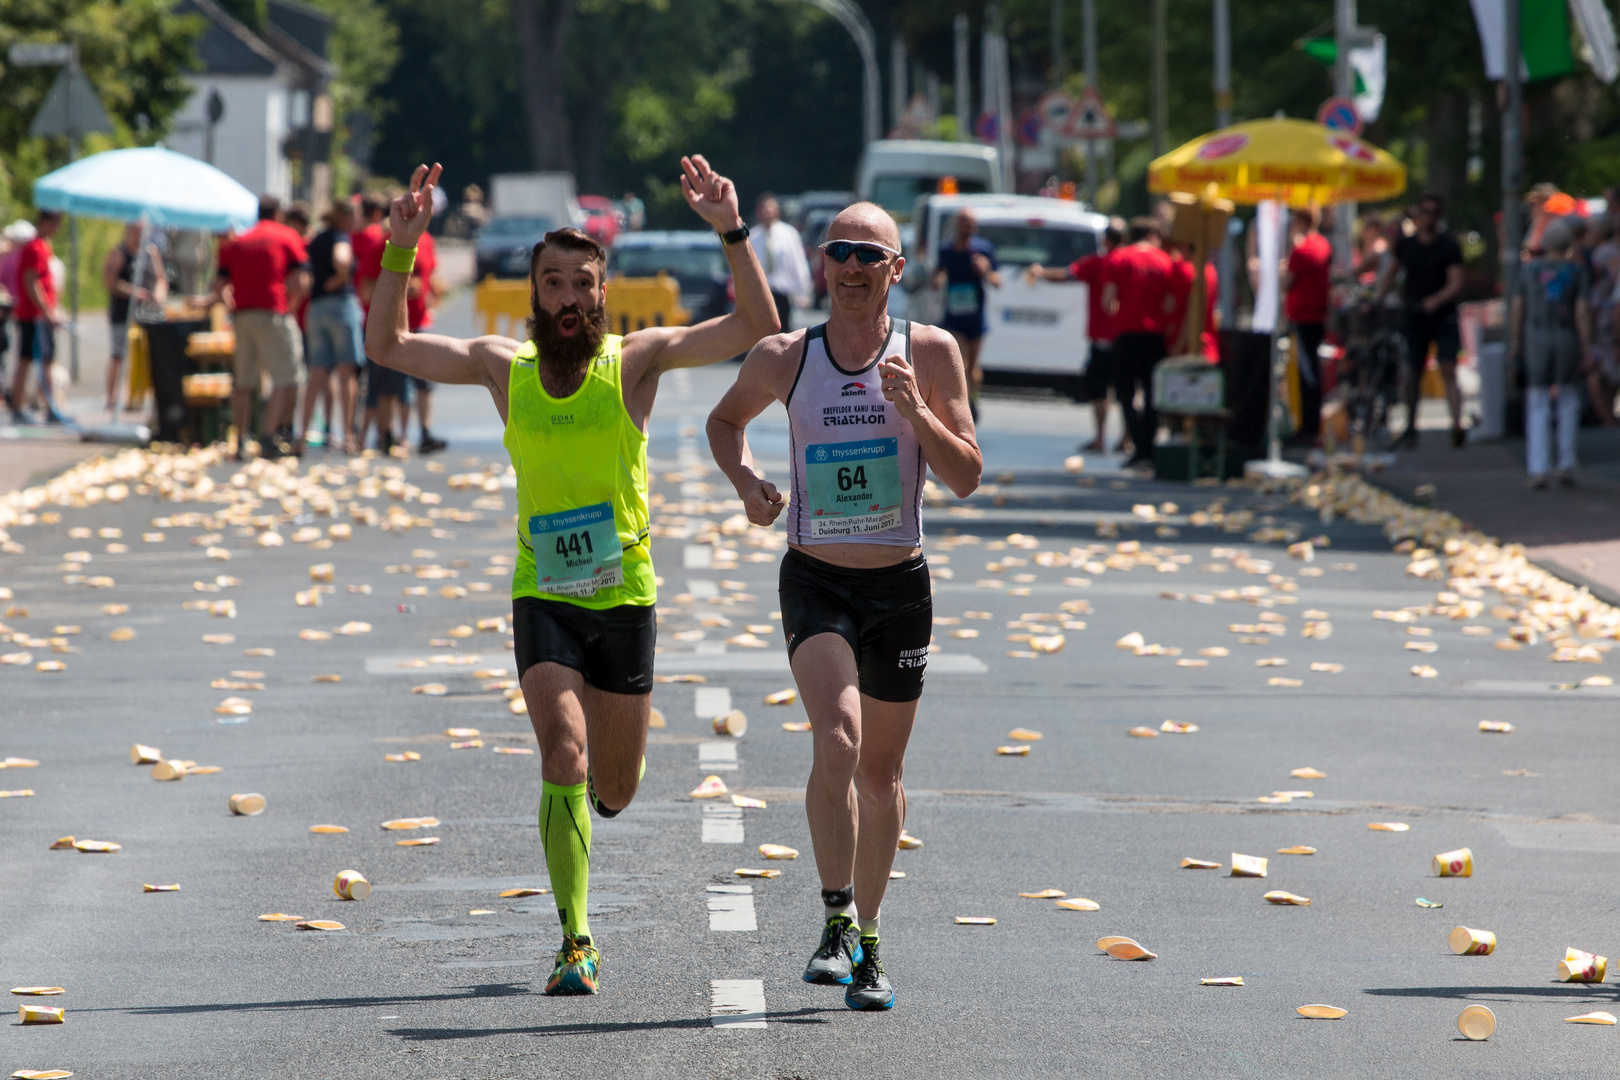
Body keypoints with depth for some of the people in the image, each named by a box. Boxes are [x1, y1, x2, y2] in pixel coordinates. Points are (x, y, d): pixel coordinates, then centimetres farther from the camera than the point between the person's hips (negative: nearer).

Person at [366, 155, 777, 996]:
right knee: (563, 757, -19)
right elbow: (387, 346, 7)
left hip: (625, 597, 0)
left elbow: (757, 328, -12)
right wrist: (400, 248, -5)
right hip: (542, 600, 0)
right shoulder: (504, 368, 0)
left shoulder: (635, 360, -5)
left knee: (613, 791, 11)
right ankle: (575, 942, -16)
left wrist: (731, 232, -23)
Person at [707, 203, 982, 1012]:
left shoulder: (931, 352, -3)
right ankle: (837, 922, -17)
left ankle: (867, 943, 26)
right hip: (815, 580, -1)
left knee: (881, 770, 11)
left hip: (901, 585, 1)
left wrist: (916, 410, -20)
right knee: (838, 739, -24)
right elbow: (726, 419, 19)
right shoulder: (783, 359, -1)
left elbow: (967, 477, -4)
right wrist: (743, 477, 0)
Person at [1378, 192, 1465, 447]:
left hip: (1443, 318, -3)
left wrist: (1436, 300, -29)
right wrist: (1378, 299, 10)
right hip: (1413, 318, 3)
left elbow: (1455, 283, -12)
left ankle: (1457, 425, -22)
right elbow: (1391, 272, 22)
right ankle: (1410, 429, 17)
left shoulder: (1448, 246, -3)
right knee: (1412, 375, 6)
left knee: (1449, 371, -14)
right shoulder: (1406, 244, 8)